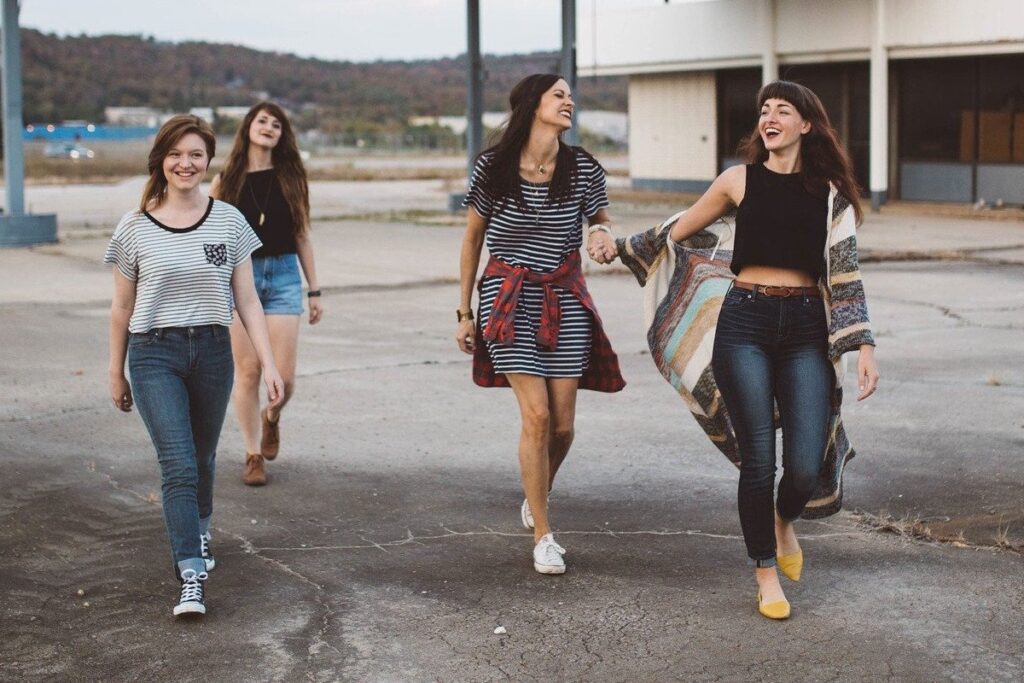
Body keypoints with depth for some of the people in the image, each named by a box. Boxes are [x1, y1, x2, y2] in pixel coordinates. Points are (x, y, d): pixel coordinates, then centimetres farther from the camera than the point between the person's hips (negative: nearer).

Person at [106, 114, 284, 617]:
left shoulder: (229, 222, 2)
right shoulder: (135, 228, -2)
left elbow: (246, 301, 3)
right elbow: (122, 307, 6)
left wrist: (269, 365, -2)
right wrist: (116, 373, 10)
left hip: (212, 350, 2)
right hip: (155, 354, -2)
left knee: (202, 458, 17)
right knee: (179, 465, -13)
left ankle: (198, 532, 45)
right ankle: (192, 577, -13)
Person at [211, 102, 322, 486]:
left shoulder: (290, 179, 6)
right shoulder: (226, 181, 3)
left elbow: (302, 237, 10)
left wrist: (315, 290, 8)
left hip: (283, 276, 1)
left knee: (284, 375, -5)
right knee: (248, 371, 0)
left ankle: (272, 419, 29)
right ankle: (253, 456, 13)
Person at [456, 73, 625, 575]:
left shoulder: (583, 168, -1)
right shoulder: (493, 167, -5)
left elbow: (601, 222, 15)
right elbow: (472, 240, 5)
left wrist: (602, 232, -12)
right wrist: (465, 312, 7)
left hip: (565, 298, 3)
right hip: (510, 297, -2)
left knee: (563, 423, 1)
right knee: (536, 414, -11)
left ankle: (535, 499, 33)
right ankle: (543, 537, 1)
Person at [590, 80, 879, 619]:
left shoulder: (830, 192, 6)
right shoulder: (740, 181, 5)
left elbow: (845, 272, 3)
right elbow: (676, 232, 16)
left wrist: (864, 345, -4)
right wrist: (619, 246, 8)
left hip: (806, 330, 1)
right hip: (746, 323, 0)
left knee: (806, 467, -7)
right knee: (758, 459, -3)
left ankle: (784, 521, 29)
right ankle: (766, 573, 17)